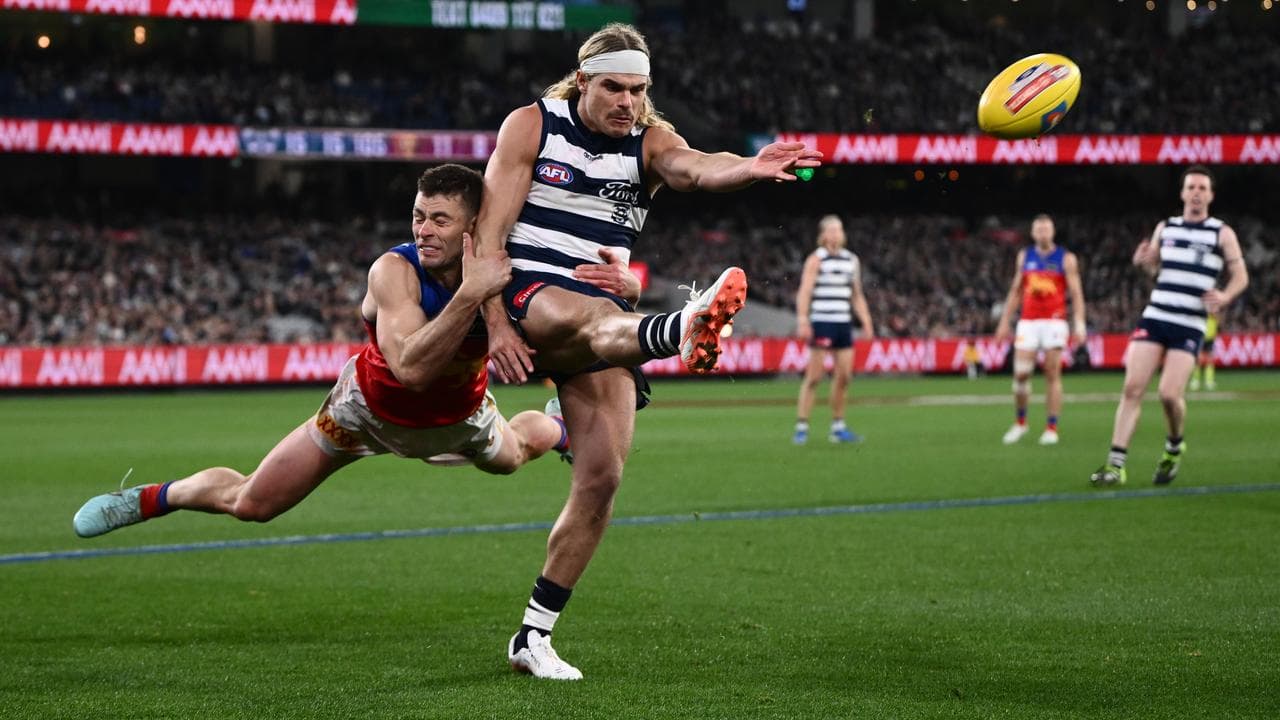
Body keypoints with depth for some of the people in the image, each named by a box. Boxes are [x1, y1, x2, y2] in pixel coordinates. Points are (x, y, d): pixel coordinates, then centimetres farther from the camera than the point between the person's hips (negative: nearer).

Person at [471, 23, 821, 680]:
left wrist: (748, 169, -43)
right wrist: (495, 323, -15)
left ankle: (533, 636, 4)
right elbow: (490, 228, -4)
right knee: (596, 316, -39)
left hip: (599, 313, 4)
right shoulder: (531, 125, 1)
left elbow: (693, 168, -19)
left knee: (602, 478, -7)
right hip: (527, 298, -4)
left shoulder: (649, 142, 6)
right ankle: (681, 330, -79)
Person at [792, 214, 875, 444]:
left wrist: (866, 322, 14)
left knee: (843, 376, 5)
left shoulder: (852, 260, 15)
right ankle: (801, 427, -4)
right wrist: (802, 321, -22)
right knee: (814, 377, -7)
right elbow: (804, 292, -11)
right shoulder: (816, 260, -3)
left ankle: (838, 427, 14)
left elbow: (857, 296, 21)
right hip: (821, 323, -6)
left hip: (844, 324, 6)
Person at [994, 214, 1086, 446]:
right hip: (1028, 322, 3)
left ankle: (1052, 428, 0)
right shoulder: (1024, 256, 12)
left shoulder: (1066, 259, 2)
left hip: (1054, 322, -3)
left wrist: (1079, 324, -11)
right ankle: (1020, 422, 11)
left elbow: (1076, 294, -1)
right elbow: (1015, 291, 18)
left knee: (1052, 375, -4)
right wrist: (1004, 321, 14)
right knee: (1021, 373, -6)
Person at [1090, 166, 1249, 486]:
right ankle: (1116, 464, -8)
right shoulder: (1165, 228, 13)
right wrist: (1142, 261, 1)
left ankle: (1174, 448, 17)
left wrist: (1224, 296, -17)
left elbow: (1240, 276, 4)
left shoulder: (1222, 233, 2)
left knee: (1169, 394, -14)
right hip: (1154, 317, 3)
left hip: (1189, 326, -3)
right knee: (1133, 387, -9)